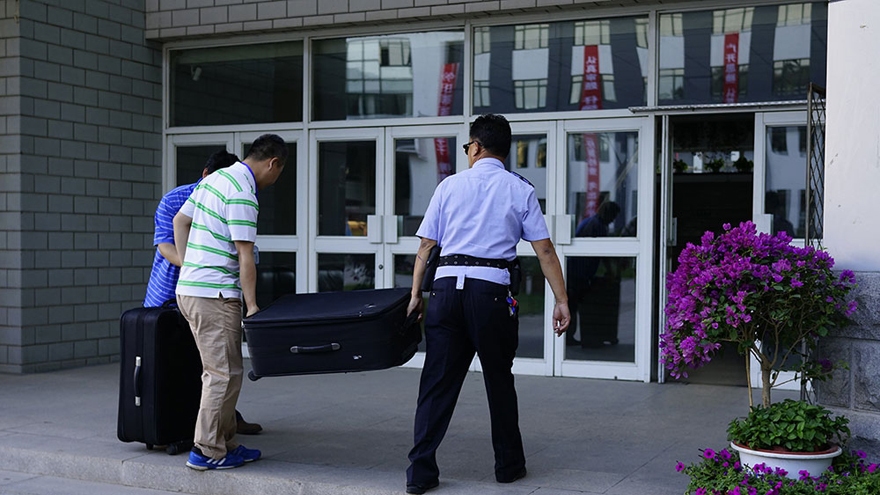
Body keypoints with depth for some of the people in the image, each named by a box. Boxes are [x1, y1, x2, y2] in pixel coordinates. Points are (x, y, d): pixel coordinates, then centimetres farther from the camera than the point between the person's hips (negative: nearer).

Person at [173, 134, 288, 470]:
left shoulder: (215, 179, 14)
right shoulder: (243, 194, -15)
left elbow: (180, 220, 21)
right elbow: (245, 257, -17)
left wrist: (188, 267, 22)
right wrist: (252, 307, -13)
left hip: (188, 288, 10)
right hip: (214, 294, -10)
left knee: (218, 371, 14)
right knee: (225, 373, -5)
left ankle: (226, 443, 20)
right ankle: (207, 451, -1)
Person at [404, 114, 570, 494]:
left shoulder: (450, 185, 9)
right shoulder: (520, 190, 6)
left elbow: (426, 245, 7)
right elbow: (544, 250, 2)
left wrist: (416, 294, 12)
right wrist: (561, 300, 4)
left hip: (446, 287, 1)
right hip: (491, 291, -1)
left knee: (438, 381, 5)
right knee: (499, 381, 13)